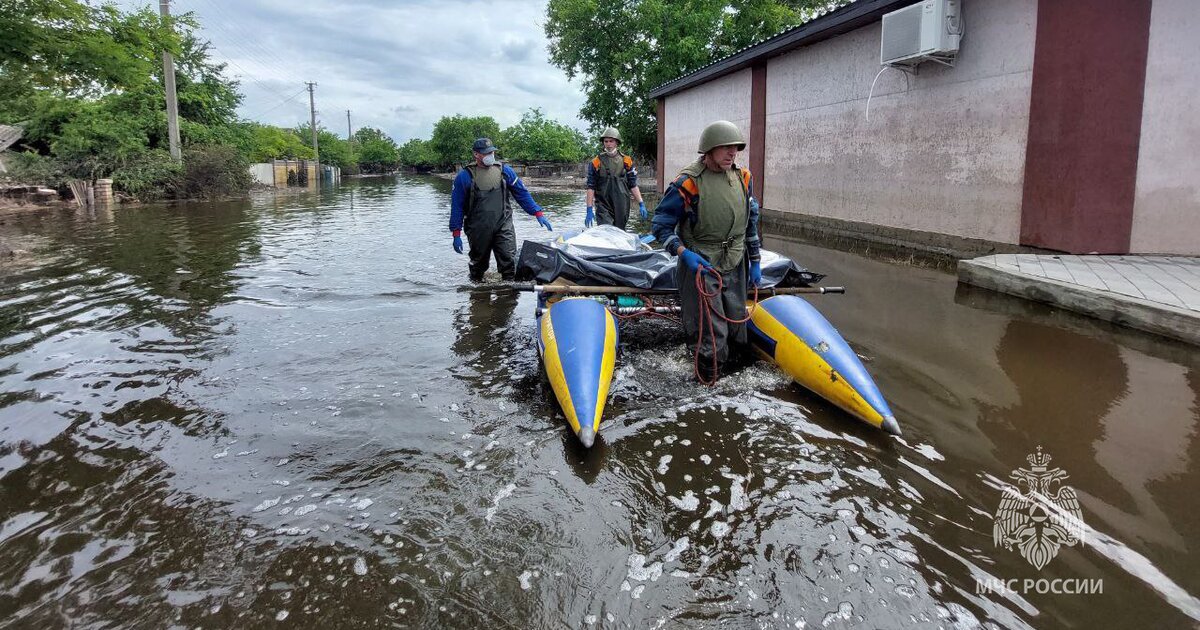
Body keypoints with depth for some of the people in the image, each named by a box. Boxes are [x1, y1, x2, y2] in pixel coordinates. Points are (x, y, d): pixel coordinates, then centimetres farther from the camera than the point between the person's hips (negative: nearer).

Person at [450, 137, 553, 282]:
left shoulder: (504, 171, 6)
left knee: (509, 261, -10)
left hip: (503, 225, 1)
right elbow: (457, 207, 2)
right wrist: (456, 234, -1)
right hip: (478, 230, -1)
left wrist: (538, 213, 4)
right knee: (479, 264, 15)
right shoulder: (465, 176, -1)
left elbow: (522, 194, 11)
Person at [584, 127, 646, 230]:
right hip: (603, 206, -2)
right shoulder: (596, 162, 2)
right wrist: (589, 210, -5)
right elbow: (591, 188, 1)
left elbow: (633, 185, 9)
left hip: (622, 206, 2)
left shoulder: (626, 161, 7)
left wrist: (641, 204, 0)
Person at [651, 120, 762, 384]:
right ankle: (707, 387, 12)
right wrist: (685, 254, -22)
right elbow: (661, 225, -9)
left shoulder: (743, 178, 5)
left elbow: (751, 222, 16)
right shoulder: (688, 182, -14)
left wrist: (755, 261, 16)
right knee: (713, 336, -9)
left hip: (734, 267, 6)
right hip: (700, 266, -6)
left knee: (736, 327, 16)